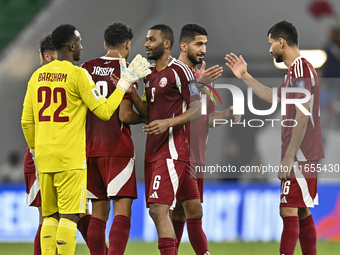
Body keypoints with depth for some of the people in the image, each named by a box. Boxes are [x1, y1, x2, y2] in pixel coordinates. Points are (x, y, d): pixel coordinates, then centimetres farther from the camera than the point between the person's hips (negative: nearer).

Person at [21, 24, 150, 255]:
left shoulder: (37, 75, 10)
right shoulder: (78, 74, -7)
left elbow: (26, 121, 11)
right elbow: (104, 111, -7)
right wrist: (124, 84, 4)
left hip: (44, 156, 6)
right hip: (71, 158, -6)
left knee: (50, 216, 11)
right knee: (69, 216, -5)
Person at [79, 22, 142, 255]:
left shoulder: (86, 68, 8)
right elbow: (125, 116, -12)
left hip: (89, 146, 6)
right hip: (117, 147, -6)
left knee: (99, 212, 12)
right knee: (122, 210, -8)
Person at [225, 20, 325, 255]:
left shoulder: (301, 69, -16)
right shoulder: (296, 69, 15)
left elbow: (301, 118, -21)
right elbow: (276, 98, 31)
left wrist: (288, 158, -20)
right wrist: (245, 77, 31)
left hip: (299, 156, -10)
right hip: (303, 157, 10)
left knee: (289, 211, -11)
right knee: (302, 213, 12)